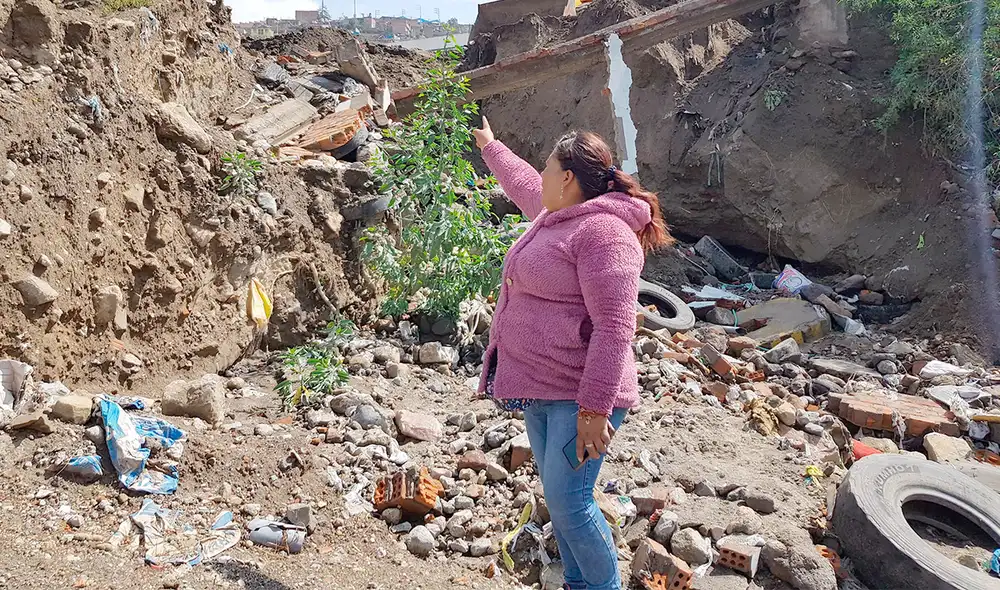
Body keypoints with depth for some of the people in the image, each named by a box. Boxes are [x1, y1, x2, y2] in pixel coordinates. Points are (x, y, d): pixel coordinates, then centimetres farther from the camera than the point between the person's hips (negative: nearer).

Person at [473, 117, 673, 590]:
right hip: (539, 389, 10)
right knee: (558, 496, 16)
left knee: (568, 503, -7)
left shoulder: (603, 230, -19)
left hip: (579, 397, -10)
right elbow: (522, 183, 36)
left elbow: (614, 328, -24)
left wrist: (594, 409, -26)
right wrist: (490, 147, 51)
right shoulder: (557, 214, 12)